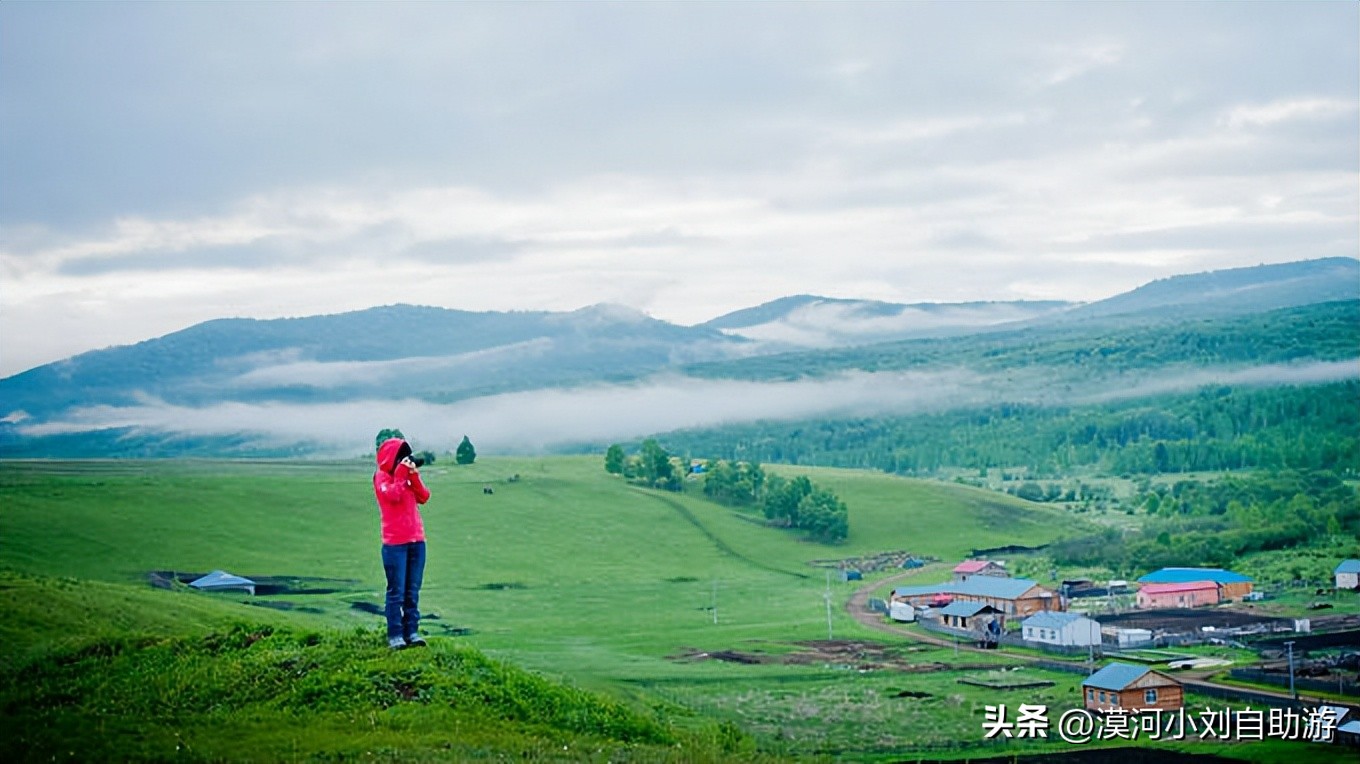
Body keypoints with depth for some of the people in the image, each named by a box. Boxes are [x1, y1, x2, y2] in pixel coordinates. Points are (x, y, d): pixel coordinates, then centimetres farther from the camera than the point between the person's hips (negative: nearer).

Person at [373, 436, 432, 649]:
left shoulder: (409, 475, 16)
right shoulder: (382, 476, -1)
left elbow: (423, 497, 5)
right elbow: (392, 495, -19)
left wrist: (414, 476, -5)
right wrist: (401, 473, -14)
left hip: (416, 540, 6)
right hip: (395, 542, -6)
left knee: (413, 591, 6)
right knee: (397, 591, -6)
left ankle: (412, 632, 9)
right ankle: (395, 635, -5)